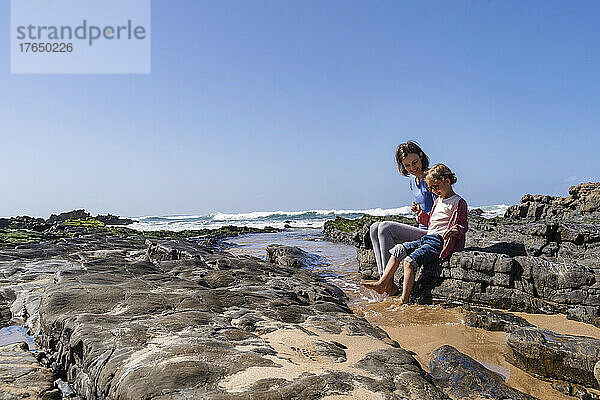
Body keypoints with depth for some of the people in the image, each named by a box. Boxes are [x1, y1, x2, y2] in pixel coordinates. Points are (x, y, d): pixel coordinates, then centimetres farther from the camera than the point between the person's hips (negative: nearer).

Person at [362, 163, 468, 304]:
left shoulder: (458, 202, -5)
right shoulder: (438, 200, 23)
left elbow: (463, 225, -9)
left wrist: (455, 231, -30)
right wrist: (420, 213, 16)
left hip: (439, 241, -9)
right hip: (426, 238, 9)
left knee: (410, 261, -25)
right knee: (398, 249, -4)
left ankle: (404, 299, -24)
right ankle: (382, 283, -7)